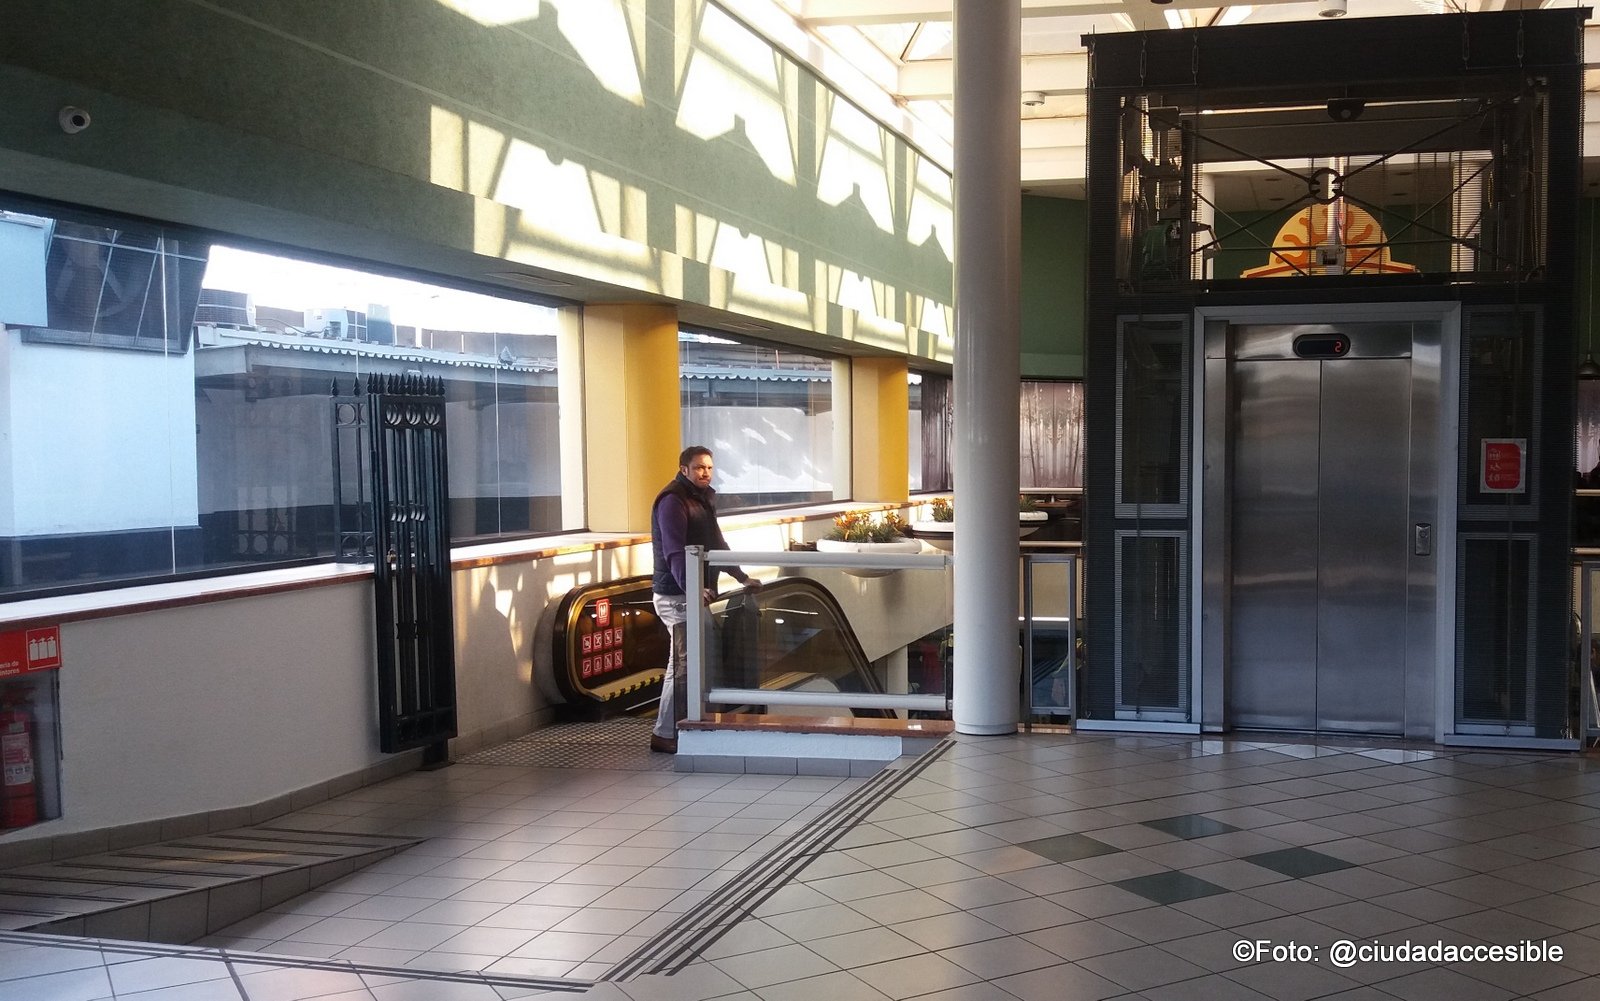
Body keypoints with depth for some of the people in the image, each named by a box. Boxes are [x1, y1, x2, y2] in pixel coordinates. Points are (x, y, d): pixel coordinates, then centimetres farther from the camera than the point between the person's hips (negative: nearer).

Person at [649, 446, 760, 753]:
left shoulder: (703, 499, 19)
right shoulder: (672, 501, -13)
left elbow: (716, 544, 29)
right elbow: (674, 552, -24)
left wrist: (741, 577, 27)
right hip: (678, 595, -9)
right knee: (683, 663, -8)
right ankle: (664, 735, -2)